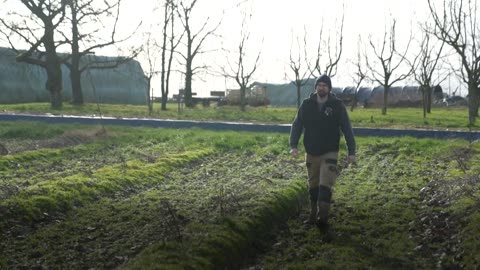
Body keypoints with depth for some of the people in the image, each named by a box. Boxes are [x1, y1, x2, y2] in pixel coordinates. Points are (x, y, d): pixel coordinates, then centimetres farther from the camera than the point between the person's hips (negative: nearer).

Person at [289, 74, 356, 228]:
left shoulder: (337, 106, -6)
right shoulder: (307, 105, -1)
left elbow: (347, 129, -5)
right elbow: (297, 125, -1)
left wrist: (351, 152, -11)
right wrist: (293, 145, -14)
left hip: (329, 153, -3)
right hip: (311, 153, 3)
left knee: (325, 185, -13)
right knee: (313, 187, 12)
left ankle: (323, 218, -7)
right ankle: (313, 216, 23)